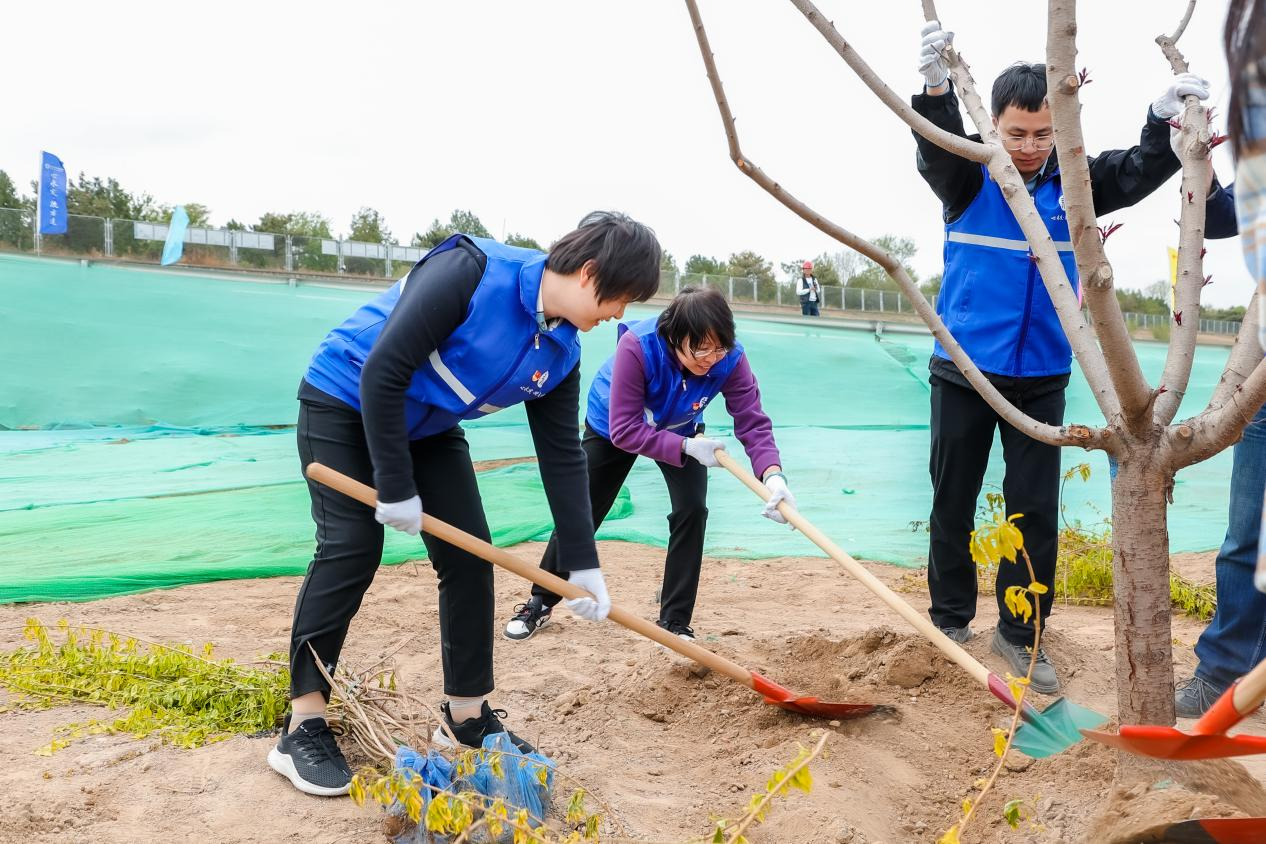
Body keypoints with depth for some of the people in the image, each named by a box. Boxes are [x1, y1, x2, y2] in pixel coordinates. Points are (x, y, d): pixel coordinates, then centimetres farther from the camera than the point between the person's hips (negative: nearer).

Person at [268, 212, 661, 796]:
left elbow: (562, 455, -4)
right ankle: (302, 727, -4)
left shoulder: (561, 352, -9)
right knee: (352, 544, -16)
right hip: (345, 400, -7)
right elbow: (383, 371, -31)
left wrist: (581, 563, -6)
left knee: (470, 553, -1)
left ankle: (467, 715, 12)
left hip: (428, 428, 7)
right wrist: (395, 487, -26)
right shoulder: (472, 271, -32)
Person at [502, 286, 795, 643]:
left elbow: (753, 423, -35)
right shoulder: (637, 346, -42)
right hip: (612, 428, -2)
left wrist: (773, 475, -53)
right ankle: (540, 603, 29)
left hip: (681, 431, 2)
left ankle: (674, 621, -1)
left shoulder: (730, 359, -33)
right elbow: (625, 430, -39)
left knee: (692, 509, -17)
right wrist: (686, 447, -46)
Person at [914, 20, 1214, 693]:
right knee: (953, 501, 8)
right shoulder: (968, 175, -7)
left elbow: (1140, 171, -3)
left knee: (1036, 508, 4)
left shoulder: (1074, 180, 3)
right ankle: (951, 621, 24)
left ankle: (1019, 633, 18)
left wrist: (1166, 117, -24)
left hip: (1041, 376, 2)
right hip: (964, 370, -2)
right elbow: (935, 146, -26)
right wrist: (935, 85, -46)